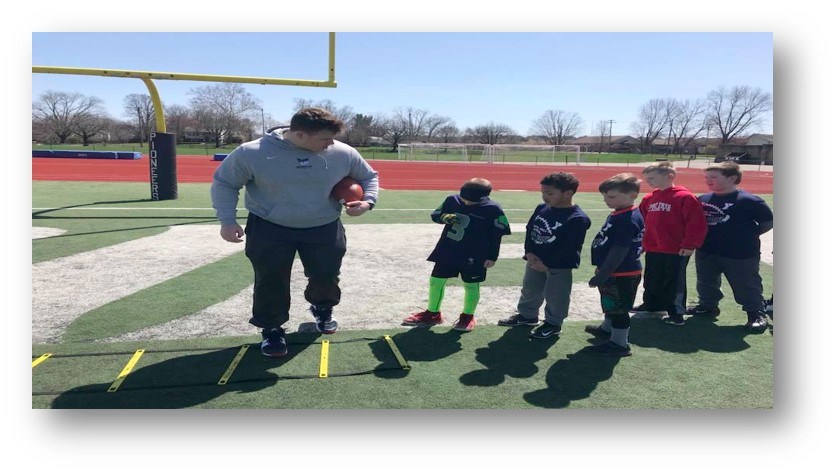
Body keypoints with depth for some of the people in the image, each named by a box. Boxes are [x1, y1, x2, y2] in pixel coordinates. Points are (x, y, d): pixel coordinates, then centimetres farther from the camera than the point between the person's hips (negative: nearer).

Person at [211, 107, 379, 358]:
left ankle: (322, 308, 41)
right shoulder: (252, 153, -18)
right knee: (270, 282, 1)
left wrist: (368, 200, -13)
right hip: (269, 229, -2)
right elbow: (224, 183, -3)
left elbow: (369, 176, 6)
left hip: (324, 228, 2)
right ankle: (272, 329, 24)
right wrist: (227, 220, -12)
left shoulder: (343, 153, -12)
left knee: (326, 277, 8)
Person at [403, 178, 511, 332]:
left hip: (474, 256, -4)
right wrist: (444, 218, -16)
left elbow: (497, 235, -7)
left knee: (471, 285, 8)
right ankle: (432, 313, 25)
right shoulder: (452, 200, -5)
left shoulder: (493, 209, -14)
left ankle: (468, 316, 28)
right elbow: (435, 215, 6)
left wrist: (492, 257, -6)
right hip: (447, 251, 4)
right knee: (436, 280, 8)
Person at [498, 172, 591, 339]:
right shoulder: (541, 208, -1)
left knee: (555, 296, 8)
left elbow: (570, 248, -21)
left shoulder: (578, 218, -21)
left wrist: (547, 263, -18)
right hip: (535, 261, 7)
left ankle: (553, 323, 28)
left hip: (559, 266, -7)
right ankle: (527, 315, 41)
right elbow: (530, 230, 7)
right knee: (529, 290, 20)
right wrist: (529, 253, -8)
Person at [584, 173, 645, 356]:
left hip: (621, 275, -10)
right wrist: (601, 271, 22)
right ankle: (607, 329, 47)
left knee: (618, 309, 4)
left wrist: (600, 276, -23)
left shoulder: (628, 219, -25)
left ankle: (619, 344, 17)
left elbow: (619, 252, -26)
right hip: (614, 272, 10)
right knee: (611, 305, 28)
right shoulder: (618, 214, 7)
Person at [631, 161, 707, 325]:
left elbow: (697, 223, -15)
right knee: (651, 280, 18)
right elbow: (642, 222, 17)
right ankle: (652, 305, 36)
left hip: (677, 251, -7)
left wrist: (690, 245, -15)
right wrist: (641, 242, 14)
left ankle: (676, 313, 17)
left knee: (674, 281, 4)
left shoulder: (685, 197, -14)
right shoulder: (649, 199, 7)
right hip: (652, 250, 7)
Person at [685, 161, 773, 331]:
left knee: (746, 286, 8)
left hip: (740, 255, -5)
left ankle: (757, 314, 24)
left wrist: (749, 235, -6)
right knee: (706, 283, 20)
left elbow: (768, 222, -6)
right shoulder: (702, 199, 0)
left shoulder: (749, 201, -15)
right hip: (706, 253, 5)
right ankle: (708, 306, 40)